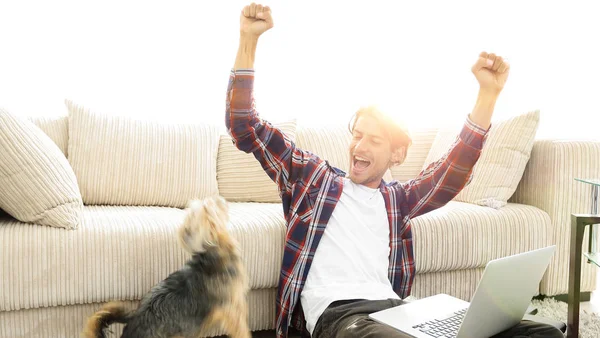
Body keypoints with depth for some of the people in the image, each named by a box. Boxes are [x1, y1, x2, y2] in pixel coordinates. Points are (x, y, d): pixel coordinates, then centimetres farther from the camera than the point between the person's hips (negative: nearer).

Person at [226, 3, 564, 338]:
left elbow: (453, 171, 15)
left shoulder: (397, 199, 25)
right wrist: (248, 40, 6)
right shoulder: (312, 177, 17)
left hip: (392, 308, 5)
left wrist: (489, 92, 7)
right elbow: (245, 128, 13)